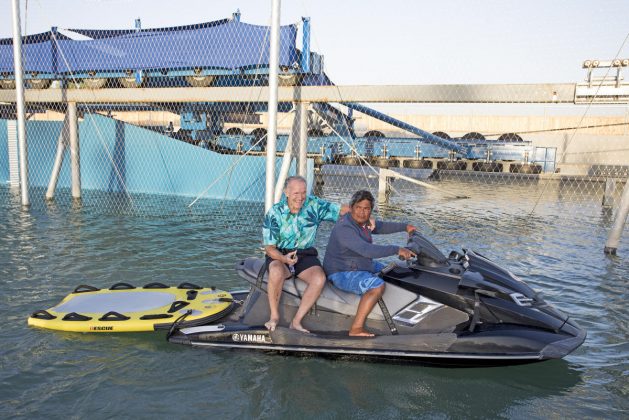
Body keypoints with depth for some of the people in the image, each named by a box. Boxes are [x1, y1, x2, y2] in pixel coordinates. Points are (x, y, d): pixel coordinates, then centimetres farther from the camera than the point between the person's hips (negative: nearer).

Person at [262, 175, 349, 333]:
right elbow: (269, 247, -8)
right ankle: (274, 317, -17)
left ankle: (296, 321, -17)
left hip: (306, 256, 2)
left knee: (319, 279, -29)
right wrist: (283, 258, -29)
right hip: (279, 255, -1)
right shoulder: (274, 213, -8)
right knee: (277, 272, -37)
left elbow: (344, 209, 0)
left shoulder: (314, 205, -4)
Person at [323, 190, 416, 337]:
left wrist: (405, 227, 22)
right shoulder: (344, 228, -27)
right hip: (342, 274, -10)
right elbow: (367, 250, -37)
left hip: (362, 265, 11)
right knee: (377, 285, -31)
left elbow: (381, 226, 23)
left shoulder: (363, 221, 4)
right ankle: (356, 329, -25)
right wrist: (397, 250, -35)